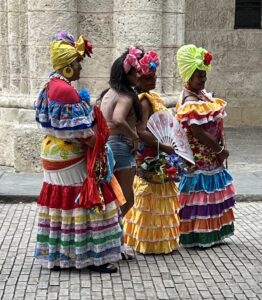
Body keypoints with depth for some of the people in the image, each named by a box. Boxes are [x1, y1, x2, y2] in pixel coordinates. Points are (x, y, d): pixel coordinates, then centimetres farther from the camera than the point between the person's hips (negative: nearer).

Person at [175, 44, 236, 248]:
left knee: (210, 197, 17)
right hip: (200, 160, -10)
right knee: (201, 197, -1)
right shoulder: (190, 102, -21)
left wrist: (219, 150, 9)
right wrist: (220, 149, -16)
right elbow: (198, 132, -26)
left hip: (210, 158, 10)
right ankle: (198, 236, 10)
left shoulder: (202, 95, 10)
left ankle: (210, 234, 28)